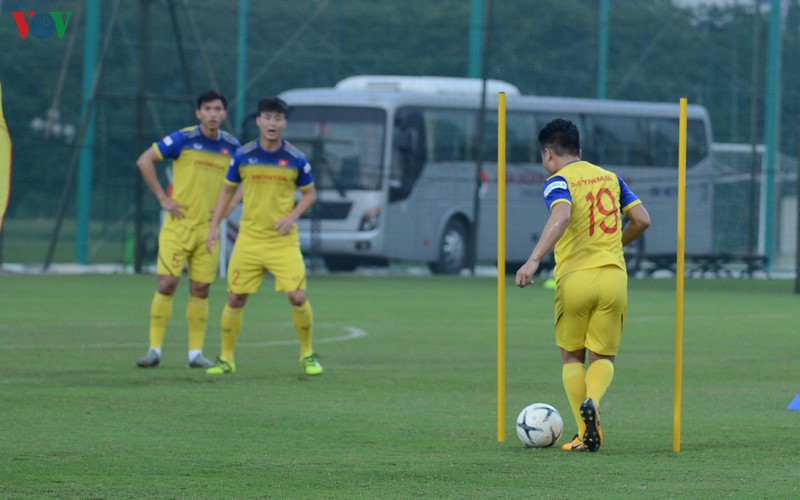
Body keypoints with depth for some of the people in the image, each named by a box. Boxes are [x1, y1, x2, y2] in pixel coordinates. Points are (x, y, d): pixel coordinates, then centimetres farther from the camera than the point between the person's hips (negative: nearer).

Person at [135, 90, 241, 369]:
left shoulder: (231, 146, 5)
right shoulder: (184, 139, -8)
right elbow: (144, 161, -5)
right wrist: (163, 198, -8)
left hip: (209, 228, 4)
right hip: (179, 224, -3)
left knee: (200, 290, 4)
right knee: (167, 283, -9)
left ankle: (196, 352, 9)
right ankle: (155, 349, -4)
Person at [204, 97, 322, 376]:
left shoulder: (296, 159, -3)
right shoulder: (243, 156, -1)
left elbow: (310, 193, 9)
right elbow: (228, 190, 11)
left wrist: (293, 216, -8)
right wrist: (214, 226, 4)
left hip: (284, 240, -1)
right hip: (249, 238, 1)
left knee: (298, 297, -10)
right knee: (235, 298, 1)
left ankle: (307, 355, 10)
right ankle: (226, 359, 14)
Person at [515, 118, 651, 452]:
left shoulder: (558, 181, -2)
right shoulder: (610, 178, 15)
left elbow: (561, 216, -22)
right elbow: (641, 220, 13)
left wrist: (534, 260, -29)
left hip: (575, 277, -3)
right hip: (613, 275, 3)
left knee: (571, 356, 14)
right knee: (603, 357, 13)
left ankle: (585, 432, 2)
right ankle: (592, 402, -20)